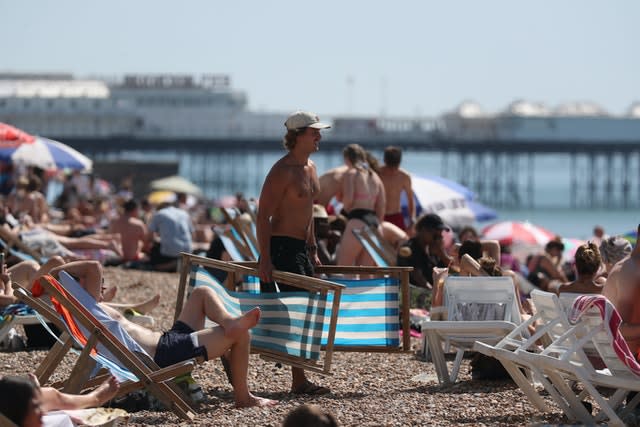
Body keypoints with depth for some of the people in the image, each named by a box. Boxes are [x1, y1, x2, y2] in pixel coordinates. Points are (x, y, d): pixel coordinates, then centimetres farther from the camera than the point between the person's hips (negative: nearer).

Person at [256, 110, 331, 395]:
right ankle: (298, 380, -10)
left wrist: (313, 249, 22)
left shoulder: (310, 168, 14)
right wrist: (265, 259, -24)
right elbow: (263, 216, -18)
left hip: (301, 247, 10)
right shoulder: (282, 171, -15)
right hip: (282, 246, -10)